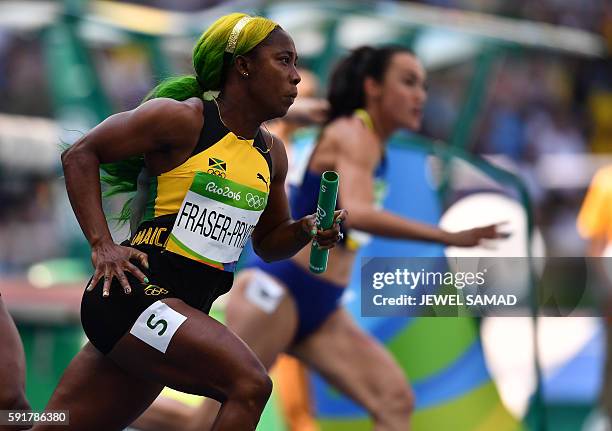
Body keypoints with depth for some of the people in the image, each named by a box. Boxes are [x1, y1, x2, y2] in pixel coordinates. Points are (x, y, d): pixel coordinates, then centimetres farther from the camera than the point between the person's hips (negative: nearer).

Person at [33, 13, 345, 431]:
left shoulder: (271, 154, 15)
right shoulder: (183, 119, -7)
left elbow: (268, 242, 27)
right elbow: (81, 155, -2)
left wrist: (306, 230, 4)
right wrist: (102, 245, -11)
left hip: (184, 310, 8)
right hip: (137, 291, -8)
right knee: (250, 385, -23)